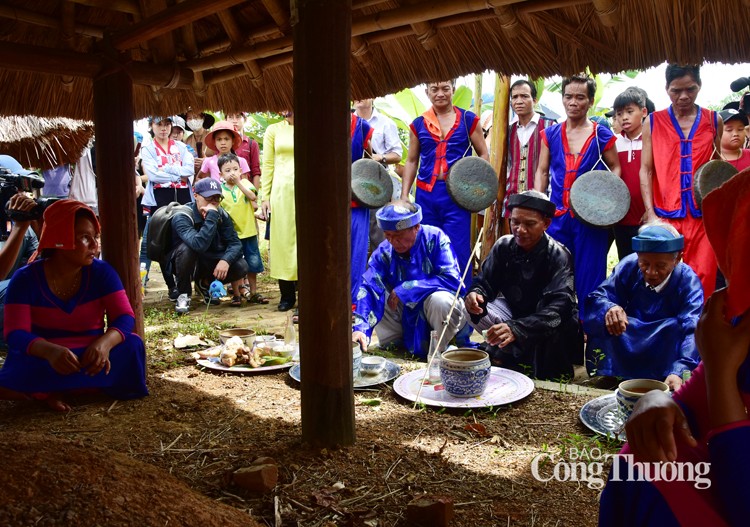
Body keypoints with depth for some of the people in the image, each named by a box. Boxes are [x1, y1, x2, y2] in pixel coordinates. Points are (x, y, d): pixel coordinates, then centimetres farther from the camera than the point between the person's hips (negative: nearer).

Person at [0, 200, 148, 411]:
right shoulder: (25, 279, -9)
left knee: (132, 346, -27)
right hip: (43, 359, -2)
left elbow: (125, 317, -12)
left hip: (89, 356, 2)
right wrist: (49, 351, -41)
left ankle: (54, 390, -18)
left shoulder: (102, 272, -4)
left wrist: (105, 342, -37)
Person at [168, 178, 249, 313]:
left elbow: (235, 242, -14)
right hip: (188, 263, -4)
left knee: (241, 266, -21)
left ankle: (205, 284, 8)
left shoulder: (222, 215, -10)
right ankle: (183, 294, -14)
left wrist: (226, 260, -34)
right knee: (187, 248, -37)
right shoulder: (181, 217, -27)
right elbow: (199, 245, -45)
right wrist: (211, 216, -45)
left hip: (210, 263, 4)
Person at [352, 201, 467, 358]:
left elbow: (452, 279, -29)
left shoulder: (435, 238, -20)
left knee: (440, 299, -34)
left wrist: (404, 289, -27)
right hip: (405, 313, 4)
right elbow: (369, 289, -23)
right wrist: (360, 328, -40)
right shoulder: (384, 251, -12)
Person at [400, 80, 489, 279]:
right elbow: (411, 161, 14)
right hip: (426, 194, 3)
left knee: (458, 252, -3)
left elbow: (483, 154, 7)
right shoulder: (418, 124, 10)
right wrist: (404, 194, 7)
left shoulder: (468, 119, 5)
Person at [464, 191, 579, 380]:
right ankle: (512, 352, -2)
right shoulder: (503, 246, -10)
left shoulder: (558, 256, -24)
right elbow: (484, 282, -8)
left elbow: (557, 309, -37)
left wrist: (516, 328, -54)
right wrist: (476, 294, -36)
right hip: (514, 311, 5)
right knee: (472, 309, -19)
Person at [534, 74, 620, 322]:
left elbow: (615, 168, 11)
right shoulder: (550, 134, 9)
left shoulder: (602, 135, 3)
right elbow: (542, 172, 11)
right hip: (557, 215, 2)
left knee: (589, 276, 1)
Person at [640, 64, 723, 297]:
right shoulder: (653, 123, 7)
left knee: (703, 280, -1)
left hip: (703, 216, 1)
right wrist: (650, 213, -5)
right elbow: (646, 170, 3)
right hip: (665, 217, -1)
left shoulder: (714, 121, 10)